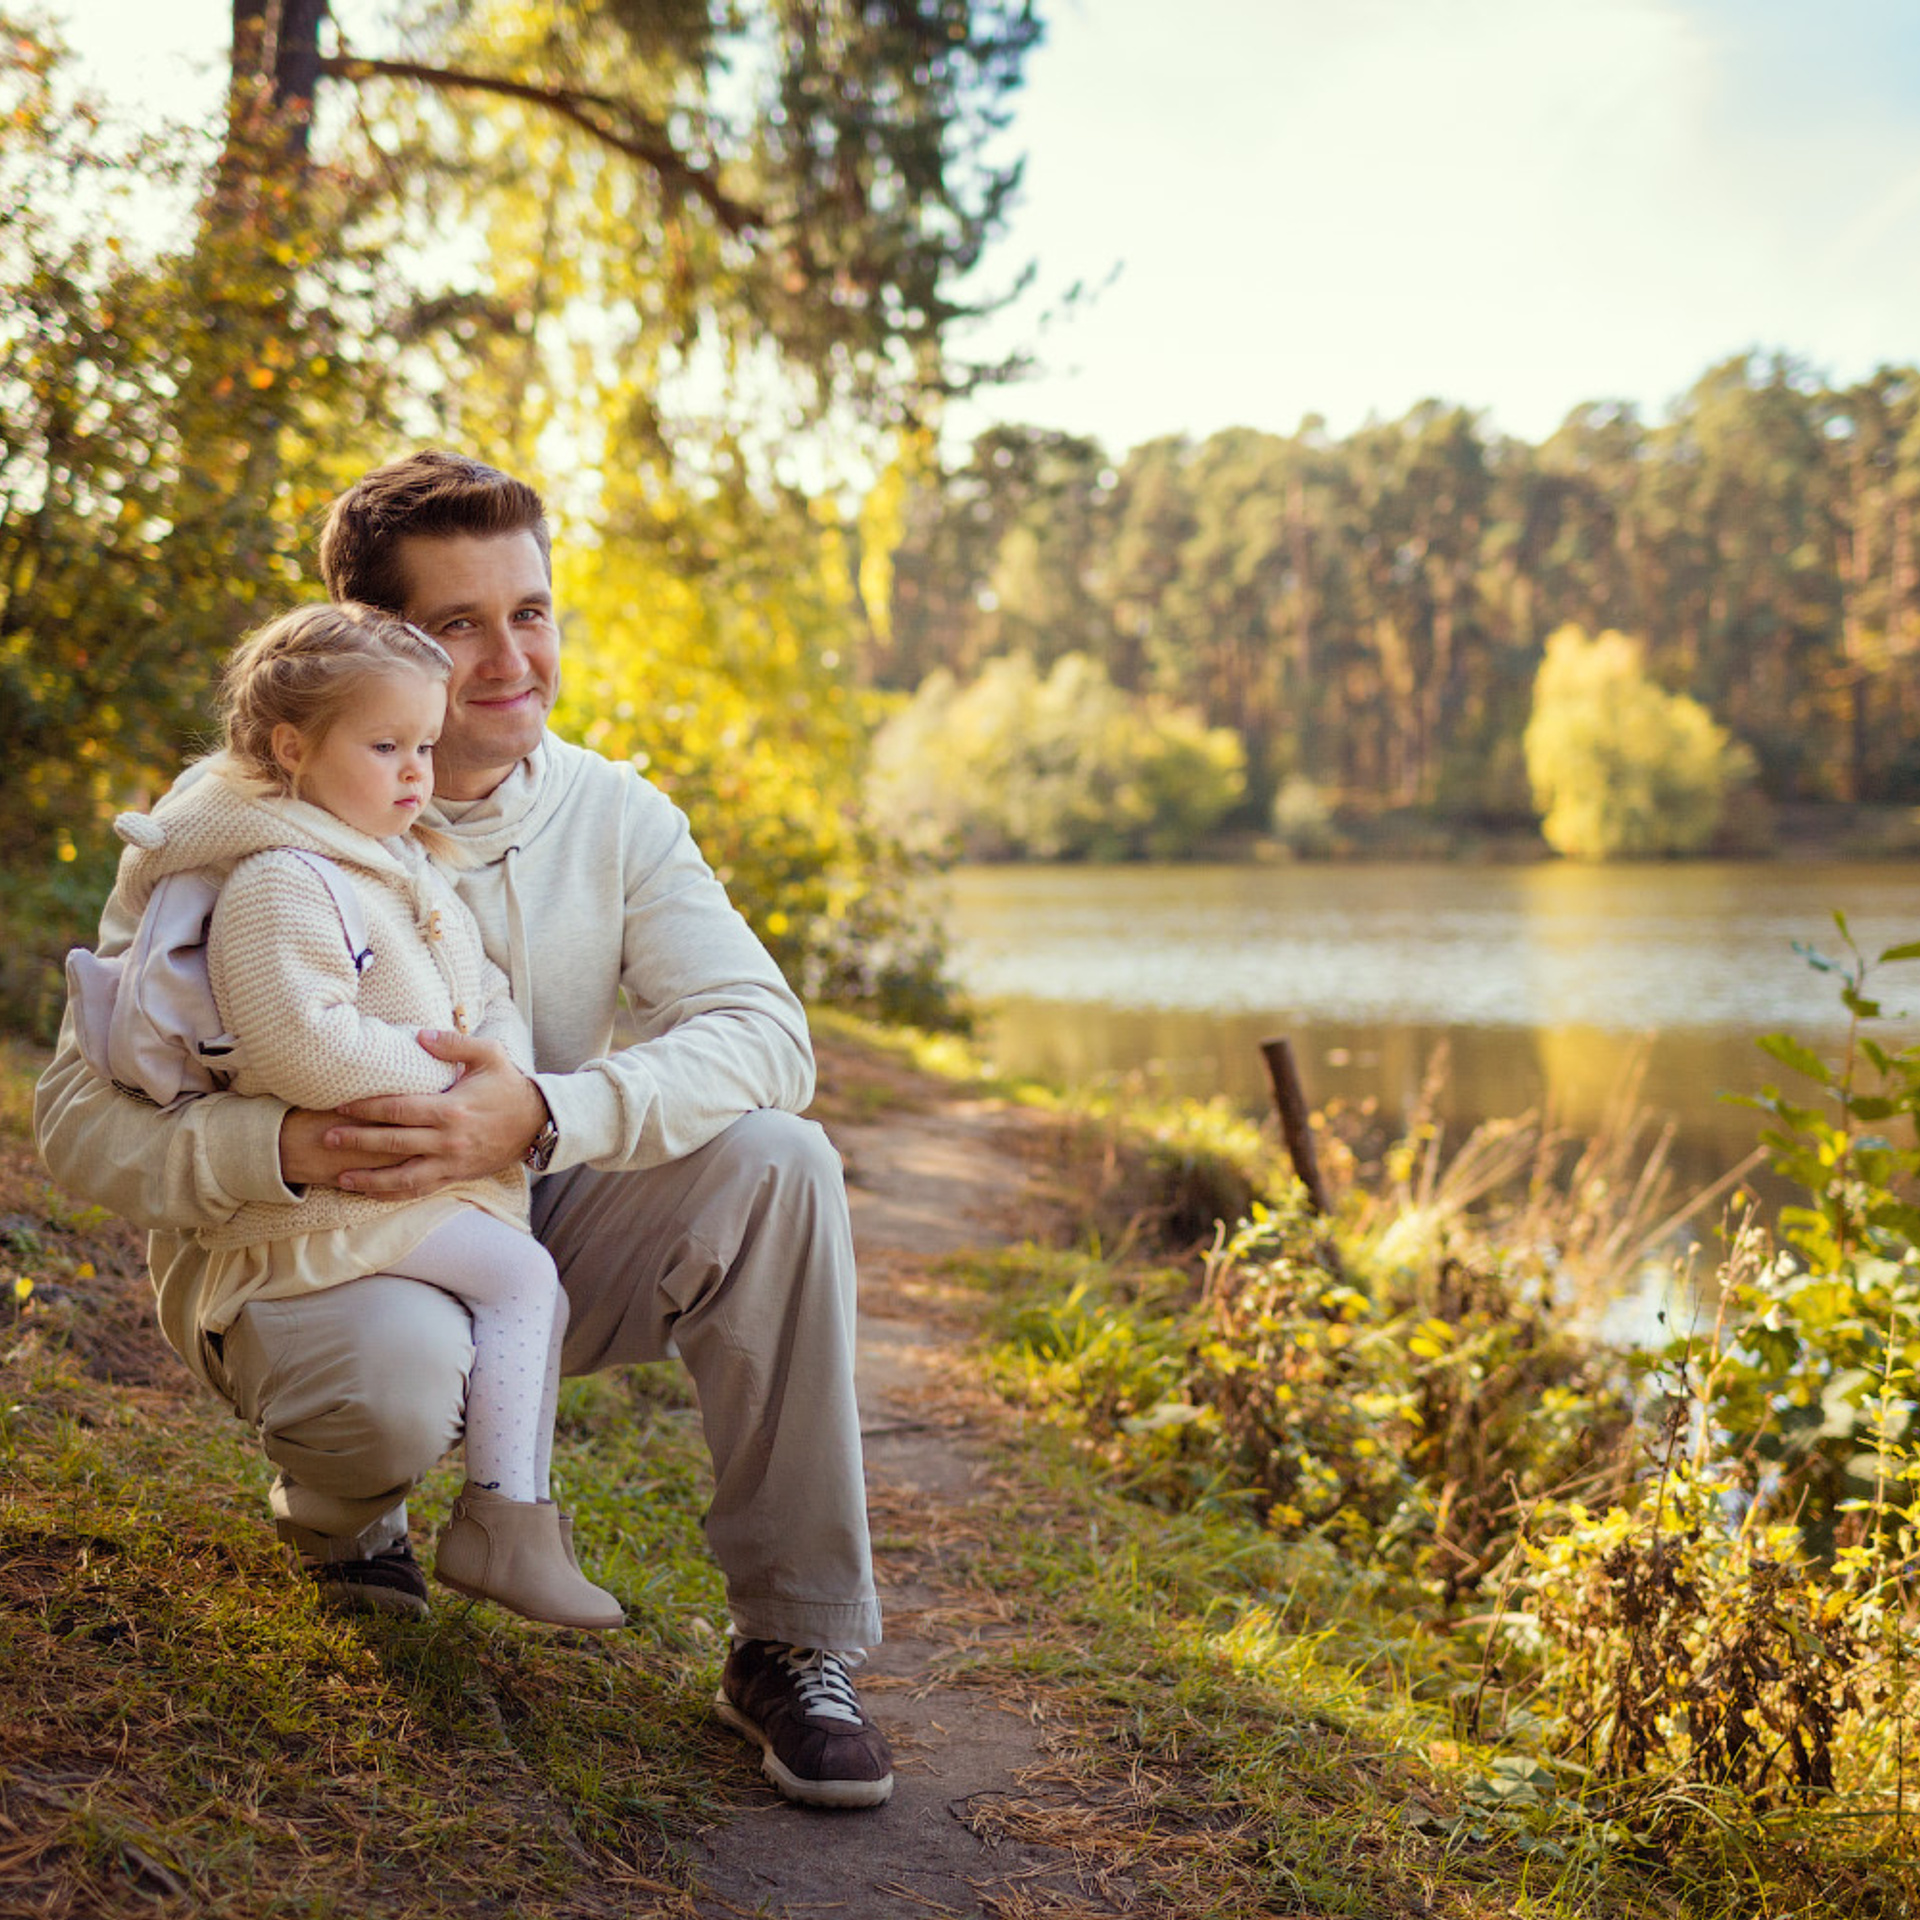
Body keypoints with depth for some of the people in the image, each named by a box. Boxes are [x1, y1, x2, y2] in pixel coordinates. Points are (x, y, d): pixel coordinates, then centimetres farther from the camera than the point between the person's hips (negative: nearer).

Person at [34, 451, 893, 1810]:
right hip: (290, 1255, -3)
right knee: (395, 1372, -38)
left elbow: (763, 1032, -16)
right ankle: (340, 1502, 5)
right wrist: (286, 1149, -38)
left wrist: (544, 1116, -34)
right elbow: (83, 1114, -16)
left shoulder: (617, 819, -4)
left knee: (774, 1164, -23)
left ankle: (799, 1647, -13)